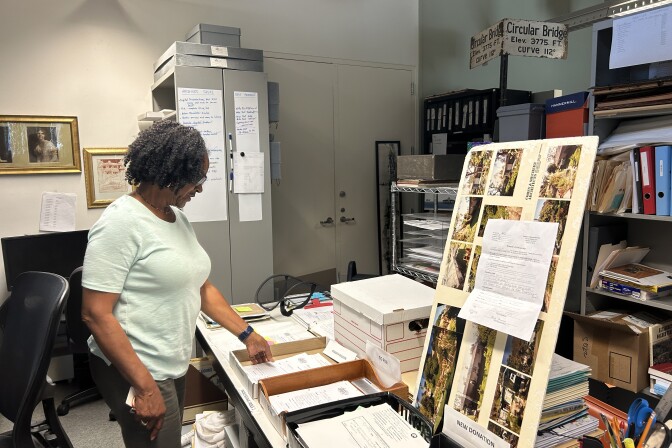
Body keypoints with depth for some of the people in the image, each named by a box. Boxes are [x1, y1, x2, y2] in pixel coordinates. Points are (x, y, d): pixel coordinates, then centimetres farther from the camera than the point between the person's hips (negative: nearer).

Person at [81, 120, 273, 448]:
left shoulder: (178, 218, 6)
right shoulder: (121, 223, -20)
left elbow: (201, 287, 11)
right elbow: (96, 314, -21)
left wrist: (247, 335, 10)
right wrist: (145, 386, -23)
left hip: (173, 367, 8)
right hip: (136, 372, -8)